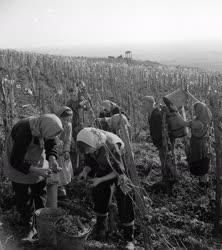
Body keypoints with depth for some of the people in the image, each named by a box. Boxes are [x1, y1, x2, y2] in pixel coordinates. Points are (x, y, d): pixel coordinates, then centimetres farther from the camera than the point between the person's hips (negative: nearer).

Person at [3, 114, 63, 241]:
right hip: (19, 167, -6)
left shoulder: (46, 125, -20)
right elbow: (15, 162, -31)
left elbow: (51, 145, -3)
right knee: (24, 200, 3)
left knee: (40, 195, 15)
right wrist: (37, 171, -31)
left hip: (38, 163, 6)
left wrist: (52, 159, -20)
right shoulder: (23, 132, -38)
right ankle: (30, 229, 22)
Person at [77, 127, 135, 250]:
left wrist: (100, 180, -34)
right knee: (99, 194, 7)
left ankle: (129, 239, 6)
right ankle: (101, 226, 33)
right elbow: (89, 163, -6)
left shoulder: (112, 146, -39)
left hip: (120, 172, -5)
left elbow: (118, 171, -27)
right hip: (104, 170, 5)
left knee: (124, 202, -8)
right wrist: (85, 171, -27)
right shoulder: (90, 145, -23)